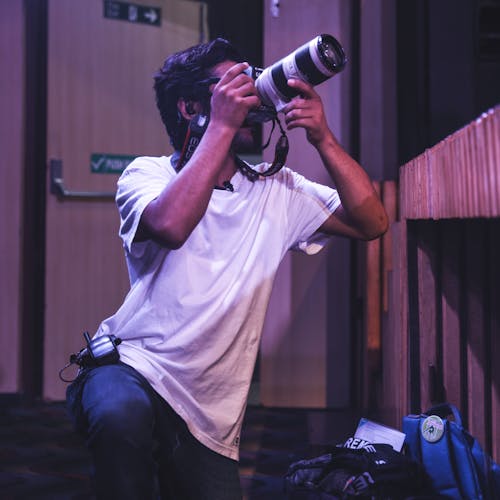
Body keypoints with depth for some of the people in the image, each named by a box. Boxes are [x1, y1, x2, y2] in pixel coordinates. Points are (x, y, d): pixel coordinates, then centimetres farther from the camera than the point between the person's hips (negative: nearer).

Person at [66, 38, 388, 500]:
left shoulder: (277, 191, 7)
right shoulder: (147, 174, -3)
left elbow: (371, 222, -2)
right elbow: (170, 224, -27)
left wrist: (323, 139, -11)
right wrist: (224, 124, -23)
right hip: (132, 369, -4)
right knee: (122, 414, -37)